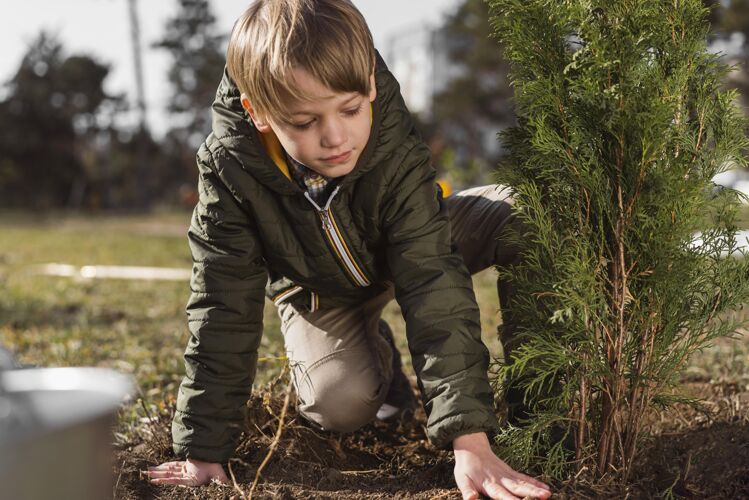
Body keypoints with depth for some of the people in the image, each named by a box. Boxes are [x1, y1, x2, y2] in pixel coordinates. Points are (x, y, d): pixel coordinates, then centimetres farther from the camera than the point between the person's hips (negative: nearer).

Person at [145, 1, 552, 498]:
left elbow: (433, 284, -39)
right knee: (341, 406, -26)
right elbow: (223, 307, -26)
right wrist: (203, 449, -27)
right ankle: (380, 356, 9)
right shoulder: (229, 167, -33)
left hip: (402, 252, 0)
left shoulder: (397, 152, -35)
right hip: (318, 291, 1)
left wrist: (470, 440, -46)